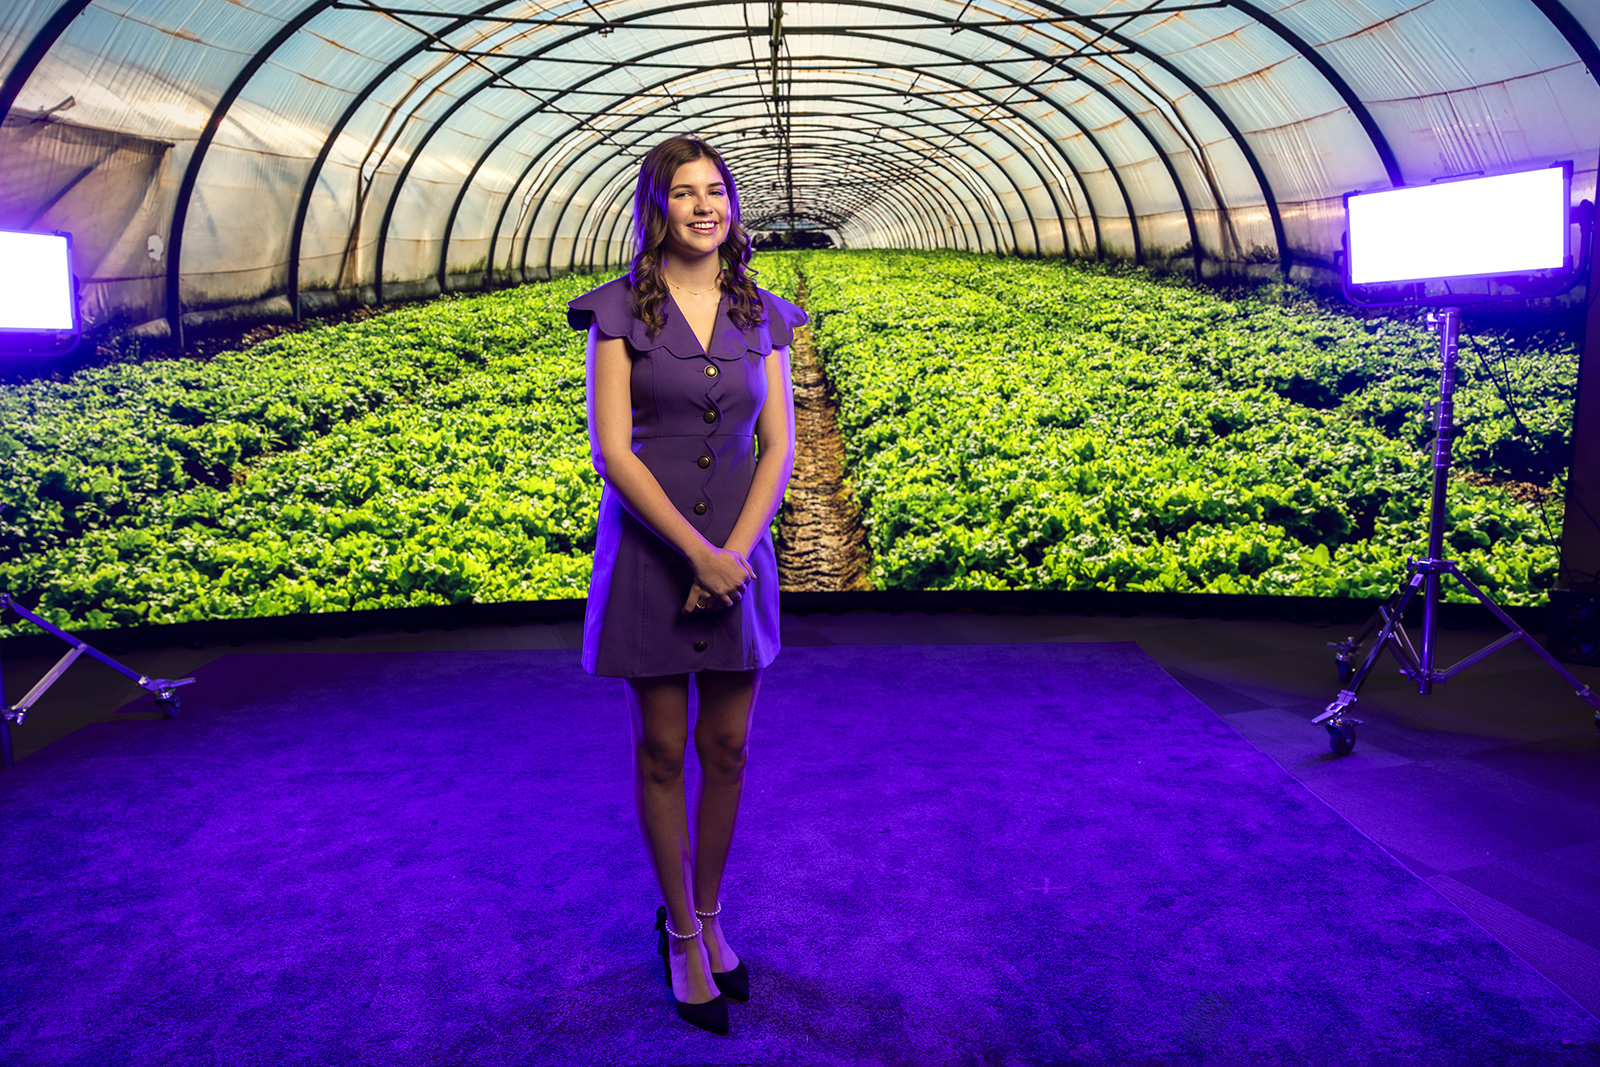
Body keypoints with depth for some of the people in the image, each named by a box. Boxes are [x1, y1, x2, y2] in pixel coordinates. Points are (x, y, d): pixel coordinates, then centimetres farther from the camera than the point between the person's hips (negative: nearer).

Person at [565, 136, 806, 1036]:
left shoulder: (762, 317, 5)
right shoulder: (621, 312, -4)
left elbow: (779, 449, 1)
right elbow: (611, 450, -12)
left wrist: (733, 555, -13)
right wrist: (697, 552, -19)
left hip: (739, 553, 3)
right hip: (649, 550, -3)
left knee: (727, 750, 9)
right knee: (663, 751, 5)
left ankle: (709, 919, 30)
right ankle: (682, 937, 23)